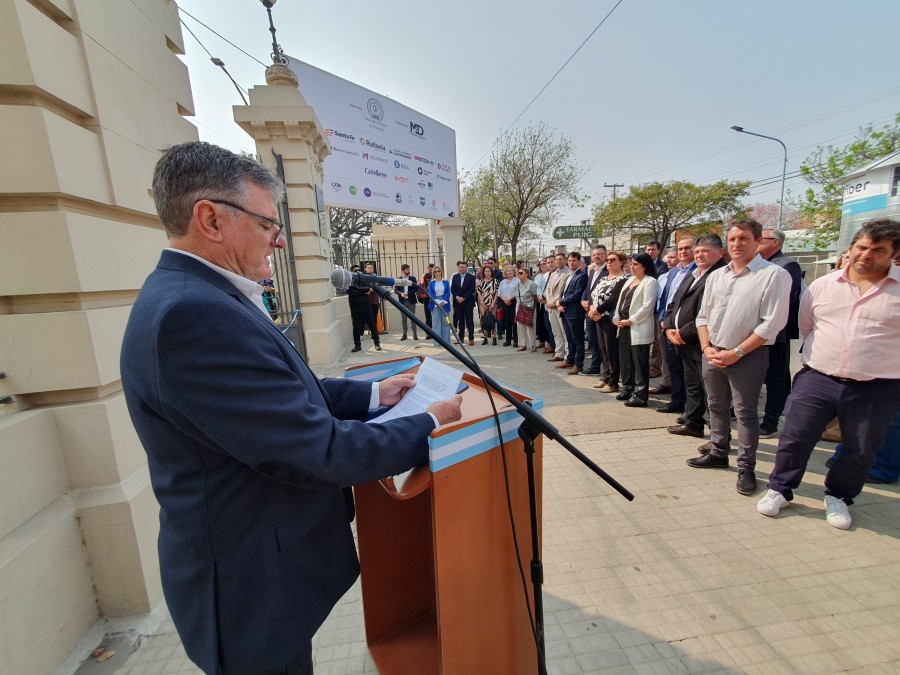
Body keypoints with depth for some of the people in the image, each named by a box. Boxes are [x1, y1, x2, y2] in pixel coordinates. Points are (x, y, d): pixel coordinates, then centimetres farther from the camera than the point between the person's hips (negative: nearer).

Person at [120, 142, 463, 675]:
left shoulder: (195, 296, 3)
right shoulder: (194, 314, -31)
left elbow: (289, 395, 6)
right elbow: (318, 453, -30)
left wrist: (374, 394, 1)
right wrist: (430, 426, -18)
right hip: (256, 587, -9)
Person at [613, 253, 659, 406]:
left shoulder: (650, 282, -7)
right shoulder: (630, 280, 18)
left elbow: (647, 307, -16)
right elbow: (621, 301, 16)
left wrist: (629, 321, -15)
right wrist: (617, 318, 3)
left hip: (638, 328, -8)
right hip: (624, 326, 8)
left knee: (639, 362, -2)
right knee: (625, 359, 14)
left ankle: (640, 395, 5)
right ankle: (628, 388, 27)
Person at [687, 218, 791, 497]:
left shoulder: (774, 275, -8)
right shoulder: (716, 275, 10)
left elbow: (772, 323, -13)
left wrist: (736, 353, -15)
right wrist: (707, 347, -2)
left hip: (747, 356, -5)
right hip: (712, 354, 6)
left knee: (745, 413, 4)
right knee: (716, 407, 16)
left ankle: (746, 468, 18)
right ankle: (718, 453, 32)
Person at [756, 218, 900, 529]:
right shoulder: (822, 285, 5)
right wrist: (819, 352, 13)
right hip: (816, 379, 1)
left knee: (860, 451, 14)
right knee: (794, 439, 4)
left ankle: (838, 497, 37)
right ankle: (780, 490, 23)